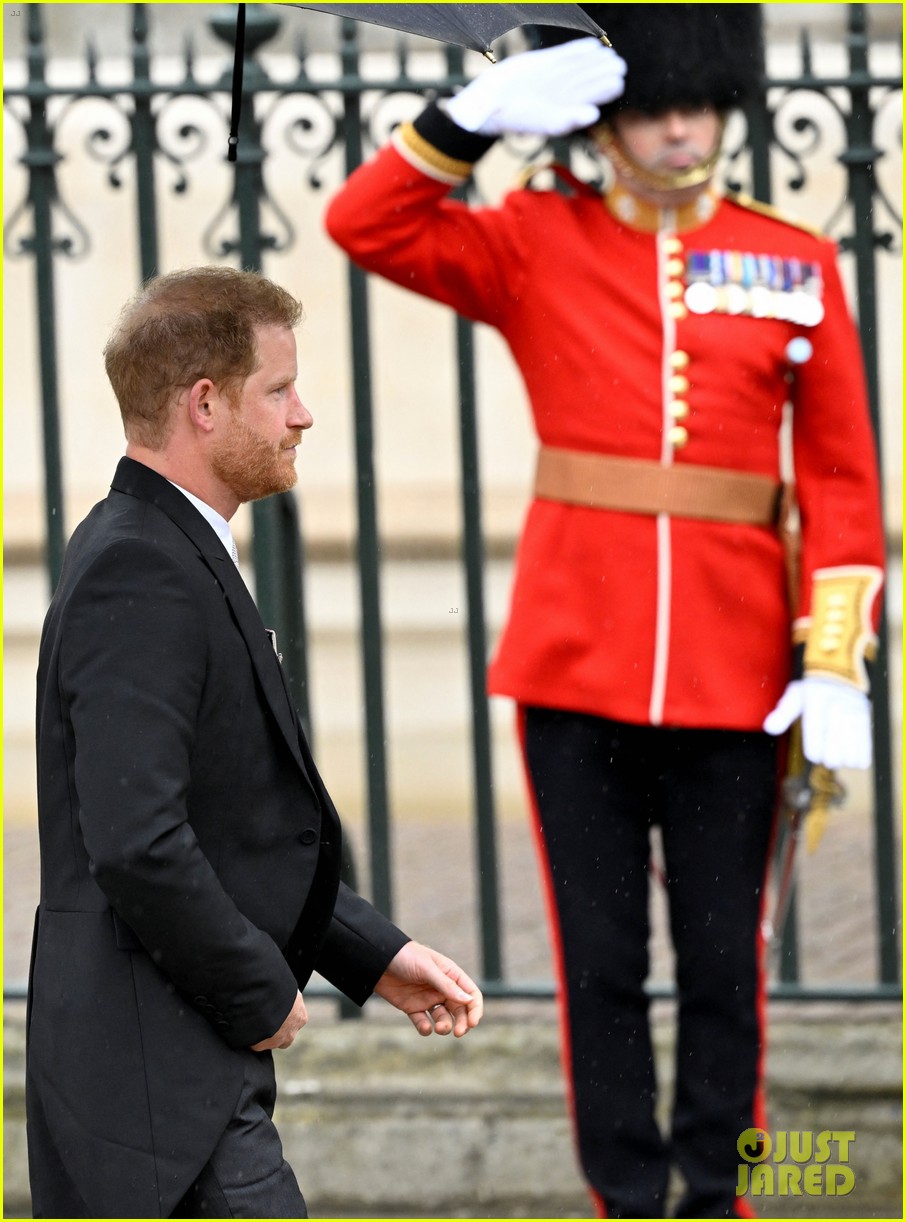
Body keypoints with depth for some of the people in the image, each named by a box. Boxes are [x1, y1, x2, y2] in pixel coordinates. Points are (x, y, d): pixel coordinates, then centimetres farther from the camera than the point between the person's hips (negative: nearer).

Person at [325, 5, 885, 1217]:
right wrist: (479, 114, -16)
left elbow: (844, 480, 4)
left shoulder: (797, 266, 4)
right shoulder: (537, 246, 4)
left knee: (724, 960, 6)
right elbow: (364, 224, -6)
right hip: (574, 665, 0)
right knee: (600, 964, 4)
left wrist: (836, 661, -3)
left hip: (733, 681, 0)